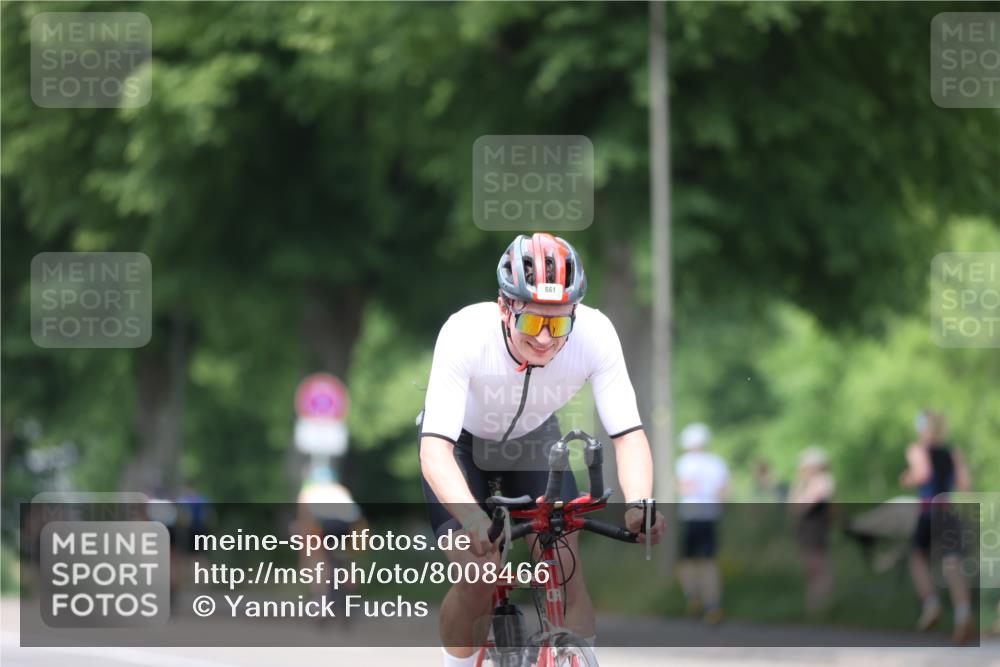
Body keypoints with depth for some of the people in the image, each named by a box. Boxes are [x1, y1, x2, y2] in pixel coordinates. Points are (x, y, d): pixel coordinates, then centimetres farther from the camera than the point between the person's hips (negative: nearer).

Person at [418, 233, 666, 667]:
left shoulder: (594, 334, -31)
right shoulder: (465, 334, -38)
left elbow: (628, 434, -31)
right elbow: (435, 449, -44)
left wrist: (639, 504, -51)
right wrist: (471, 516, -62)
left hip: (533, 440, 2)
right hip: (462, 441, -2)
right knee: (479, 581, -18)